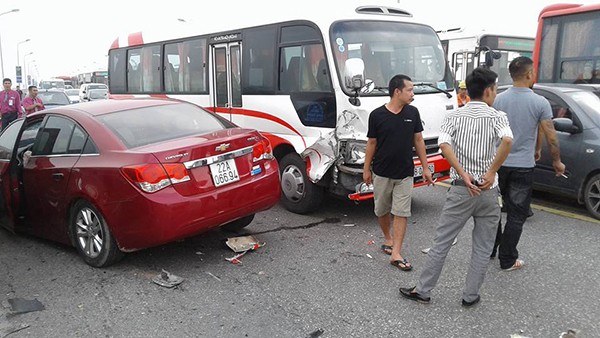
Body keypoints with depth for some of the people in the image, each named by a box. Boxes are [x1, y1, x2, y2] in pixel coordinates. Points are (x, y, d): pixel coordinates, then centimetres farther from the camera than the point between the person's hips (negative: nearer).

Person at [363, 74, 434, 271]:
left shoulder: (413, 113, -2)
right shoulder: (377, 115, -9)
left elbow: (418, 140, 5)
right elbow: (372, 143, 0)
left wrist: (425, 168, 5)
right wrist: (366, 169, 3)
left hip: (405, 174, 1)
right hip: (381, 173, -1)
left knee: (401, 213, -1)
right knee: (382, 210, 13)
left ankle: (396, 254, 3)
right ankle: (388, 239, 38)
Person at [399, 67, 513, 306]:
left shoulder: (454, 116, 3)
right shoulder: (497, 117, -1)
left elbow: (444, 144, -16)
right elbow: (507, 141, -23)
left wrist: (463, 175, -14)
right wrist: (491, 172, -15)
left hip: (461, 190, 1)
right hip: (488, 191, 0)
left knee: (441, 242, 9)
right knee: (482, 248, 14)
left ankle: (423, 291, 15)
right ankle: (470, 296, 22)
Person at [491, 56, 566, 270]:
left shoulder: (498, 100, -2)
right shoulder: (540, 103, -9)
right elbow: (551, 138, -7)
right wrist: (557, 162, 8)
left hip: (497, 163, 3)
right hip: (523, 166, -3)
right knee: (516, 215, 7)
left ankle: (489, 250, 27)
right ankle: (508, 260, 13)